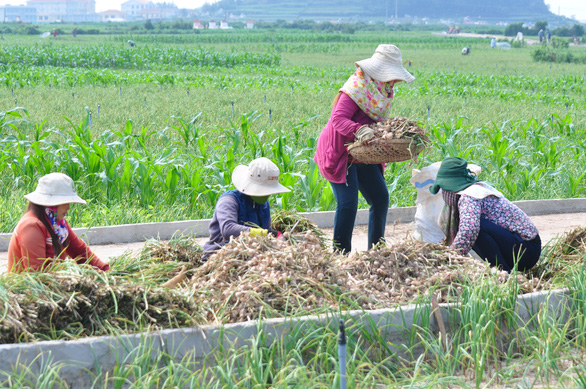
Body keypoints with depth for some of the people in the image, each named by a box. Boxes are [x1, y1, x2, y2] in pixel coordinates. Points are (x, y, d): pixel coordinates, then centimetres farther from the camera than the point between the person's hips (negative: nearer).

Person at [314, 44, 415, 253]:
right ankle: (341, 253, -5)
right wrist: (359, 130, -45)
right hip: (339, 153, -9)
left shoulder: (384, 90, 8)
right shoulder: (357, 88, -19)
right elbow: (338, 119, -28)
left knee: (380, 198, 6)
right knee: (348, 203, -14)